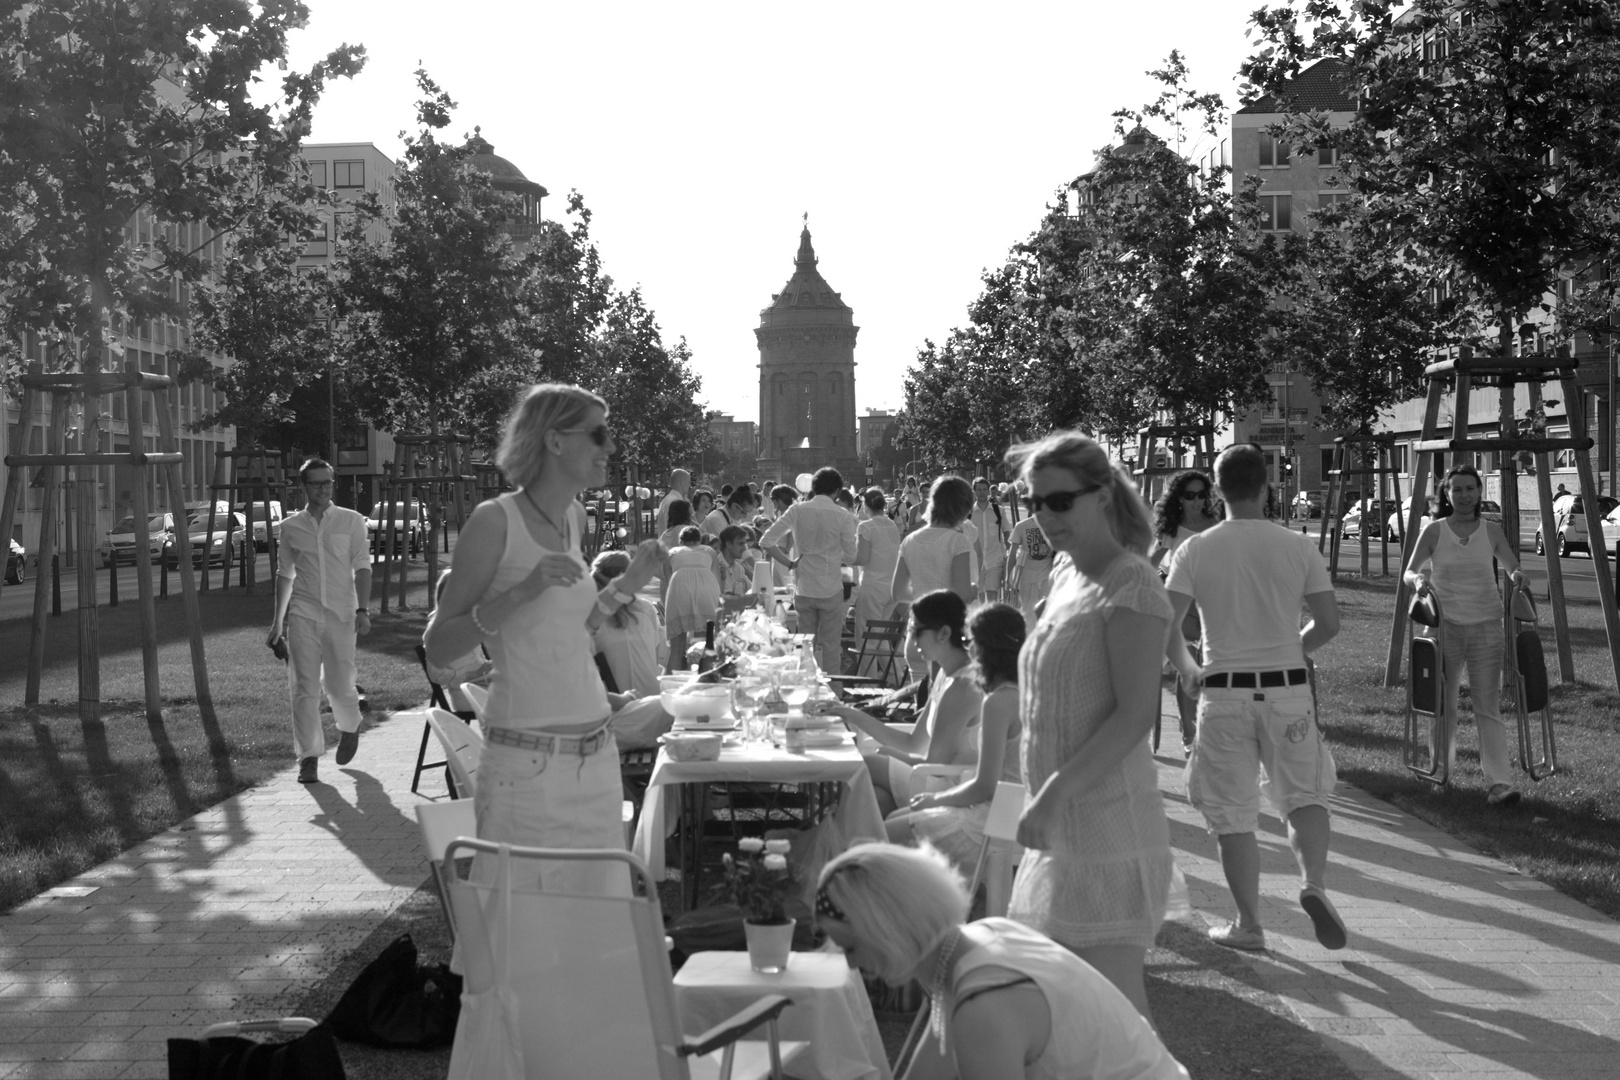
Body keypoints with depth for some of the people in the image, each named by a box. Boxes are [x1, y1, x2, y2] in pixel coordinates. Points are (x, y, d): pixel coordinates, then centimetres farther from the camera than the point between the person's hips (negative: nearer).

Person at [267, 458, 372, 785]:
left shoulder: (351, 521, 4)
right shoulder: (290, 527, 9)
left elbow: (362, 567, 1)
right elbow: (285, 574, 16)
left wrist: (362, 610, -10)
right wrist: (277, 620, 16)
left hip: (341, 614, -1)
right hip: (302, 614, 1)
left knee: (338, 684, 2)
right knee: (303, 687, -4)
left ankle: (350, 727, 34)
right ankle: (309, 758, 1)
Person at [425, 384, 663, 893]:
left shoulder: (575, 518, 12)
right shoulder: (496, 520, -9)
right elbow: (438, 648, -10)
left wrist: (627, 584, 13)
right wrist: (523, 589, -20)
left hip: (597, 757, 7)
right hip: (527, 766, -7)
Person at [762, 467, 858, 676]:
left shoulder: (796, 511, -2)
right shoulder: (843, 516, -8)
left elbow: (766, 541, -5)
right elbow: (850, 555, -3)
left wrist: (789, 562, 3)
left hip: (803, 588, 2)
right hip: (831, 588, -2)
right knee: (831, 646, 4)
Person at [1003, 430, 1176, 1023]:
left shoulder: (1131, 586, -13)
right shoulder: (1066, 577, 12)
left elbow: (1136, 713, -20)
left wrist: (1056, 791, -23)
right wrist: (1045, 798, 13)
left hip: (1109, 816, -9)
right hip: (1061, 820, 9)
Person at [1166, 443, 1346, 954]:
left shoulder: (1195, 550, -4)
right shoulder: (1297, 547, -1)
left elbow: (1164, 625, -9)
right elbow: (1329, 623, -1)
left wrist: (1186, 667, 9)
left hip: (1224, 692, 0)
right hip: (1288, 687, 1)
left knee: (1233, 816, 8)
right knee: (1304, 796, 14)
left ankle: (1248, 924, 13)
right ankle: (1313, 884, -9)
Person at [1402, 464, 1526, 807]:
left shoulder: (1492, 531, 3)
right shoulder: (1434, 531, -1)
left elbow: (1513, 567, 5)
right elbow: (1408, 571, -4)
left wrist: (1516, 575, -18)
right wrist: (1418, 579, -27)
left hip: (1486, 625, 0)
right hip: (1445, 624, 0)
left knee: (1488, 705, -6)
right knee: (1444, 700, 10)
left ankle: (1500, 782, -11)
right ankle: (1441, 762, 30)